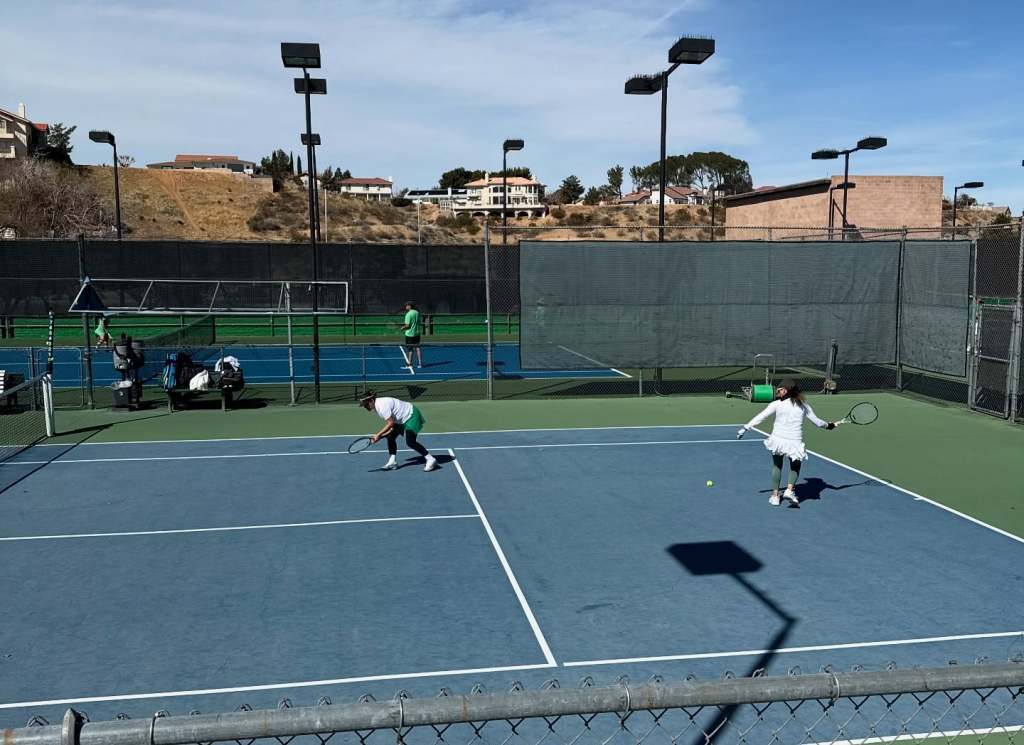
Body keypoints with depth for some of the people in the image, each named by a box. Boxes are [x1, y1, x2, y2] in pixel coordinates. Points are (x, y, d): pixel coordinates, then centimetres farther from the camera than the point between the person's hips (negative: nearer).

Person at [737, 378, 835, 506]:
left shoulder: (777, 404, -2)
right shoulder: (803, 405, 5)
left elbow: (760, 417, -4)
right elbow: (817, 421, 13)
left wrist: (745, 427, 1)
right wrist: (828, 425, 32)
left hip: (778, 439, -1)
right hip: (795, 442, 1)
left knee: (777, 466, 20)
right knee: (795, 467, 22)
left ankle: (775, 495, 17)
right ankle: (790, 490, -1)